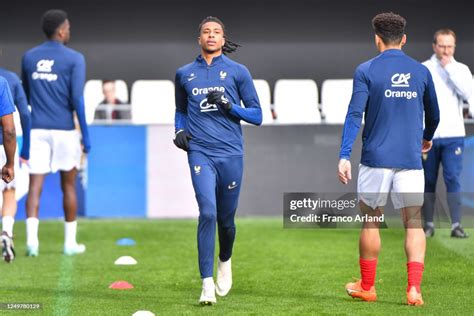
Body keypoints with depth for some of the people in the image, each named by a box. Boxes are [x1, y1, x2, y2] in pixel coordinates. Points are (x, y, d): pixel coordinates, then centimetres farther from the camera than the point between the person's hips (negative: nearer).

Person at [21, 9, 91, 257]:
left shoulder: (29, 57, 9)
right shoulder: (74, 59, -5)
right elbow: (77, 99, -11)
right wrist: (85, 134, -6)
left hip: (37, 130, 2)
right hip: (64, 130, -2)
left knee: (35, 185, -3)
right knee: (68, 185, 11)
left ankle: (32, 238, -21)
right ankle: (70, 242, 17)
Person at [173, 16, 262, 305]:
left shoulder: (238, 72, 5)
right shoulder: (184, 74, 12)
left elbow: (257, 116, 6)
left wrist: (230, 106, -11)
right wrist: (180, 130, 6)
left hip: (231, 153, 0)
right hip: (200, 152, 0)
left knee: (226, 219, 9)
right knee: (207, 213, -17)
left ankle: (225, 261, 41)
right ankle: (207, 285, -17)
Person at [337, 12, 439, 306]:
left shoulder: (366, 70, -3)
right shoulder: (421, 71, 7)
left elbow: (355, 114, -11)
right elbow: (434, 115, 18)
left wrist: (345, 156, -13)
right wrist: (427, 138, 39)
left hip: (376, 158, -1)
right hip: (410, 159, 1)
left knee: (371, 221, 11)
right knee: (414, 222, 3)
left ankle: (367, 287, 21)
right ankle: (414, 288, -10)